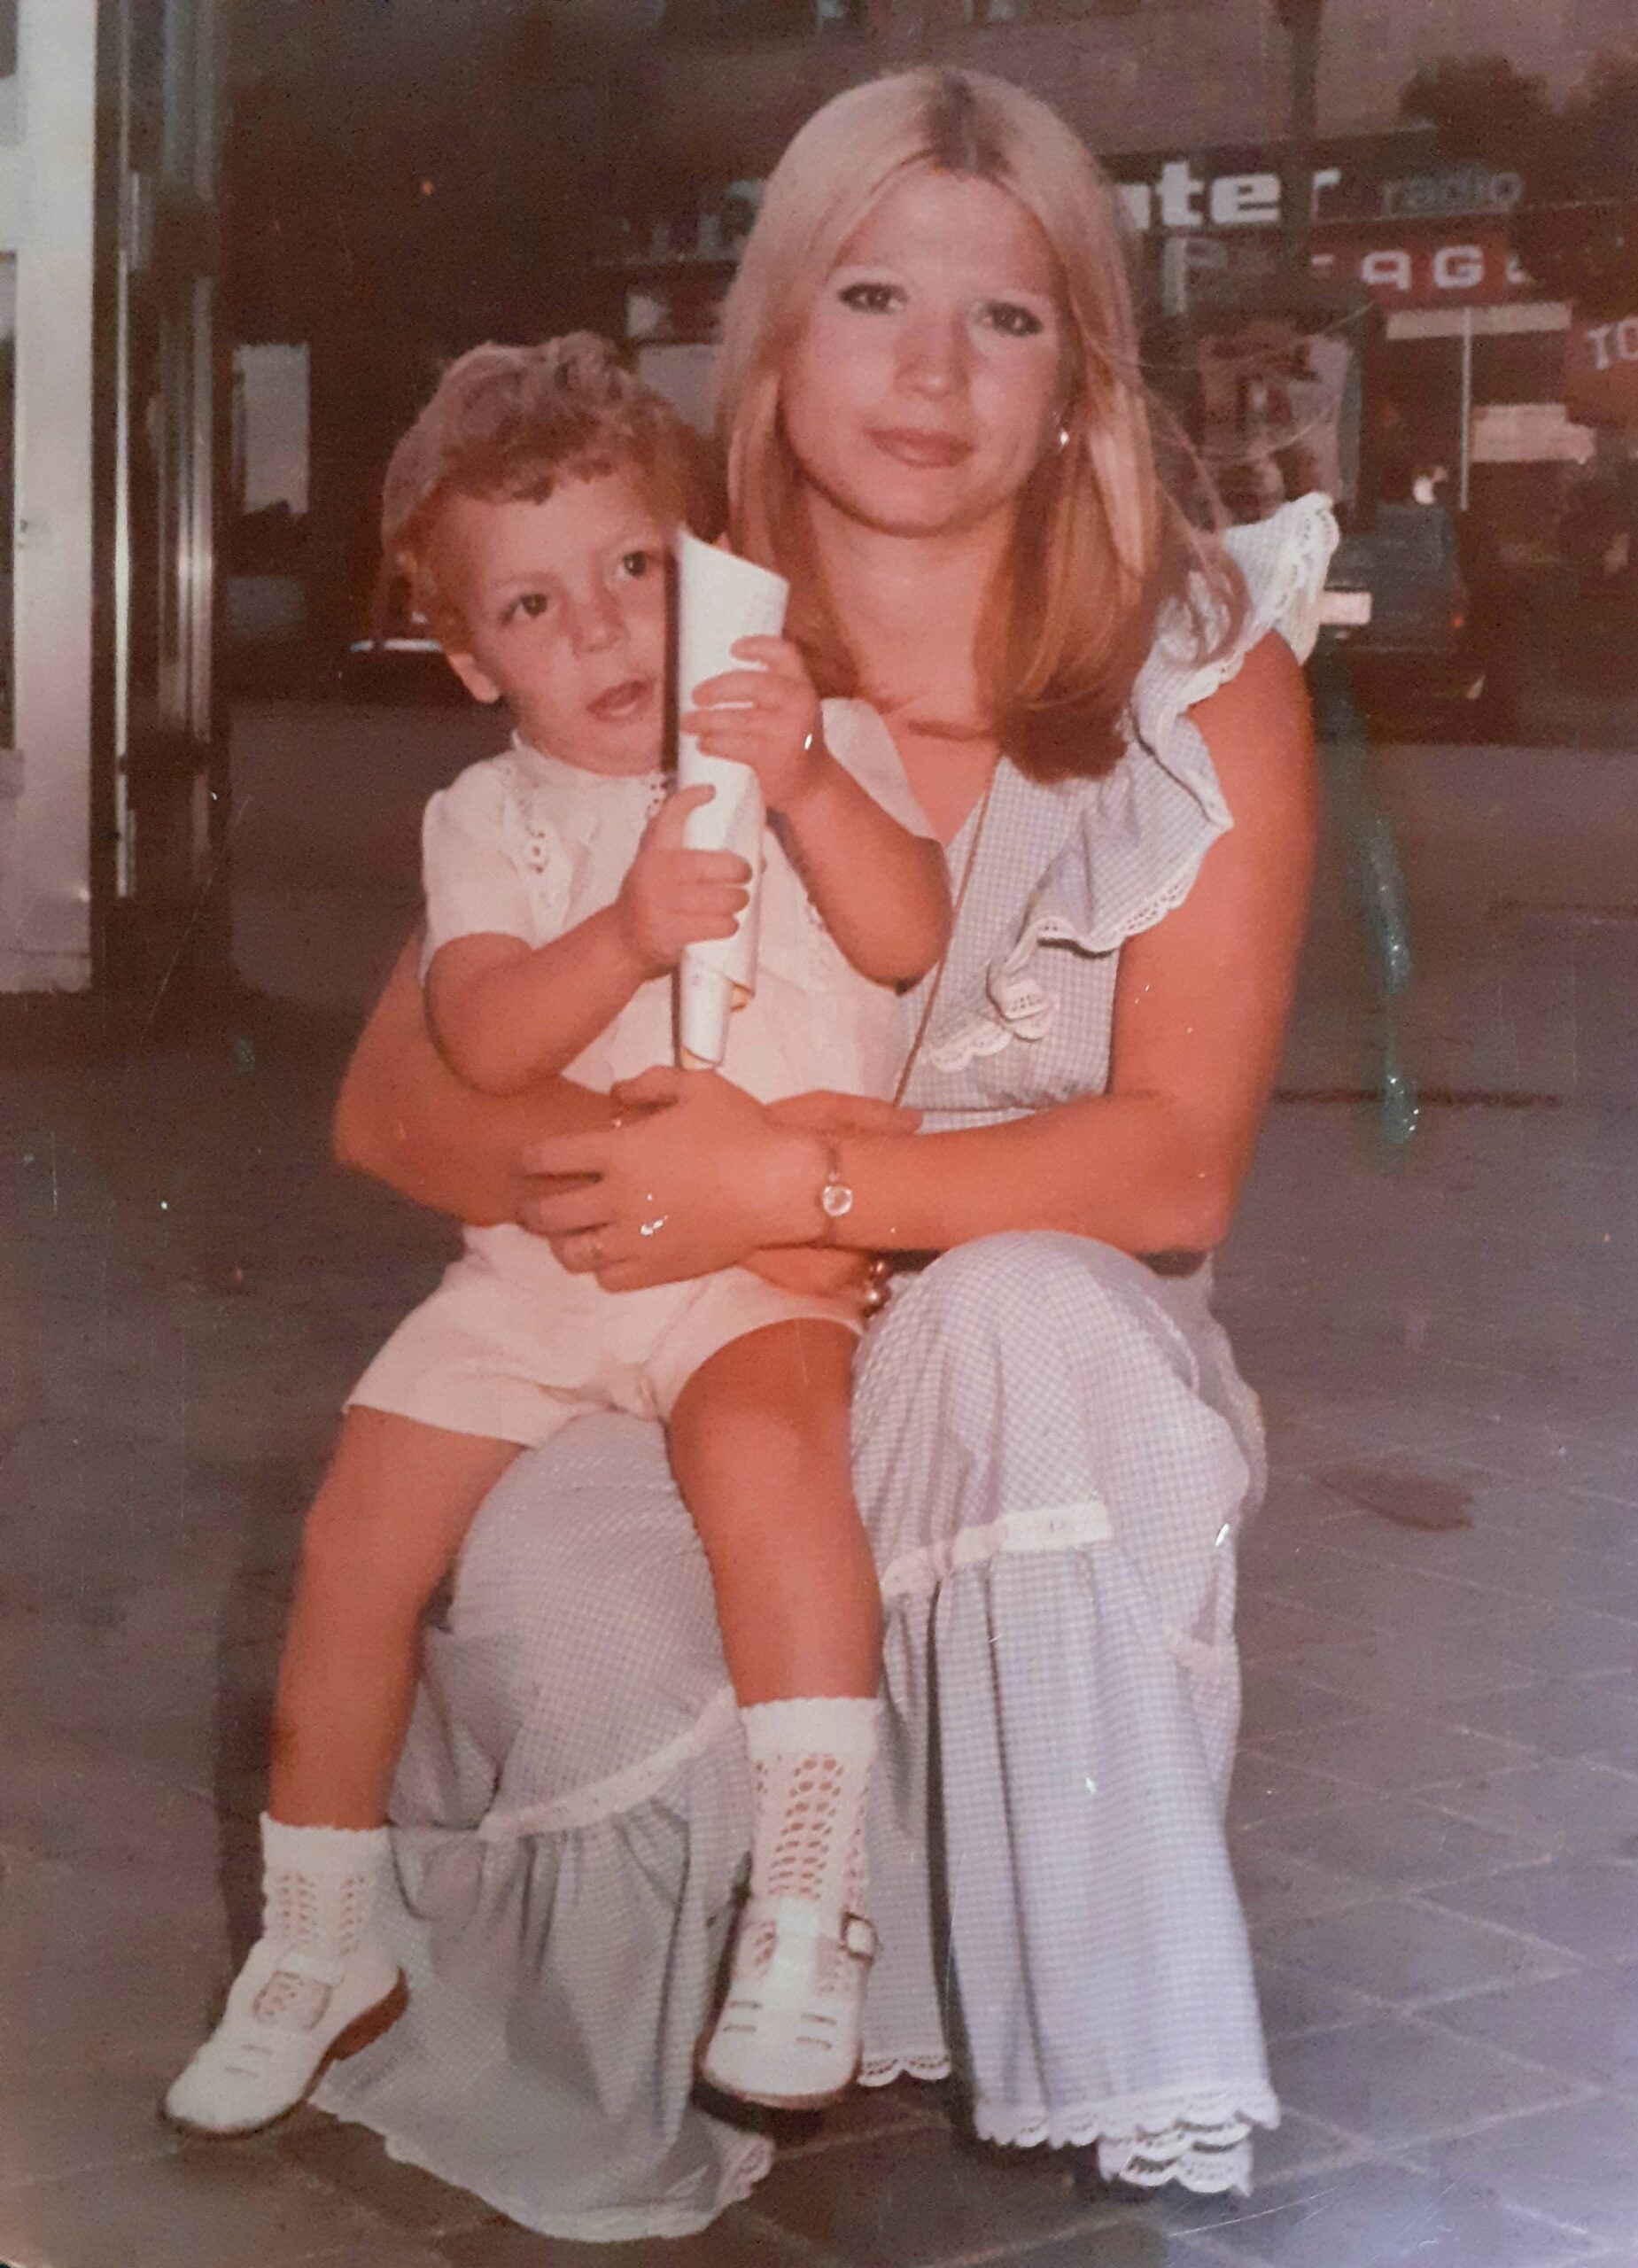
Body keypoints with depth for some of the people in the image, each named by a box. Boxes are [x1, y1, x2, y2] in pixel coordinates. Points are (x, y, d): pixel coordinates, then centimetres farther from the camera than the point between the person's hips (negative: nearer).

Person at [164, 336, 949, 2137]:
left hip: (765, 1243, -3)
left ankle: (806, 1918, -29)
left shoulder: (820, 743, 4)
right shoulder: (486, 820, 7)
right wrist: (630, 933, -27)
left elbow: (911, 935, -14)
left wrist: (803, 787, -30)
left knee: (764, 1440, -35)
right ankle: (318, 1946, 20)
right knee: (356, 1534, -2)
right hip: (538, 1253, 3)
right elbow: (482, 1041, -10)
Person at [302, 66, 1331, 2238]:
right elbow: (396, 1105, -1)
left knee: (1020, 1312, -35)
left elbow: (1176, 1165, -11)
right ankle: (594, 2133, 0)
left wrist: (799, 1182, -25)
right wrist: (631, 1156, -22)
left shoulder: (1201, 672, -3)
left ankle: (1102, 2037, -21)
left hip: (1031, 1376, 0)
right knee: (560, 1618, -32)